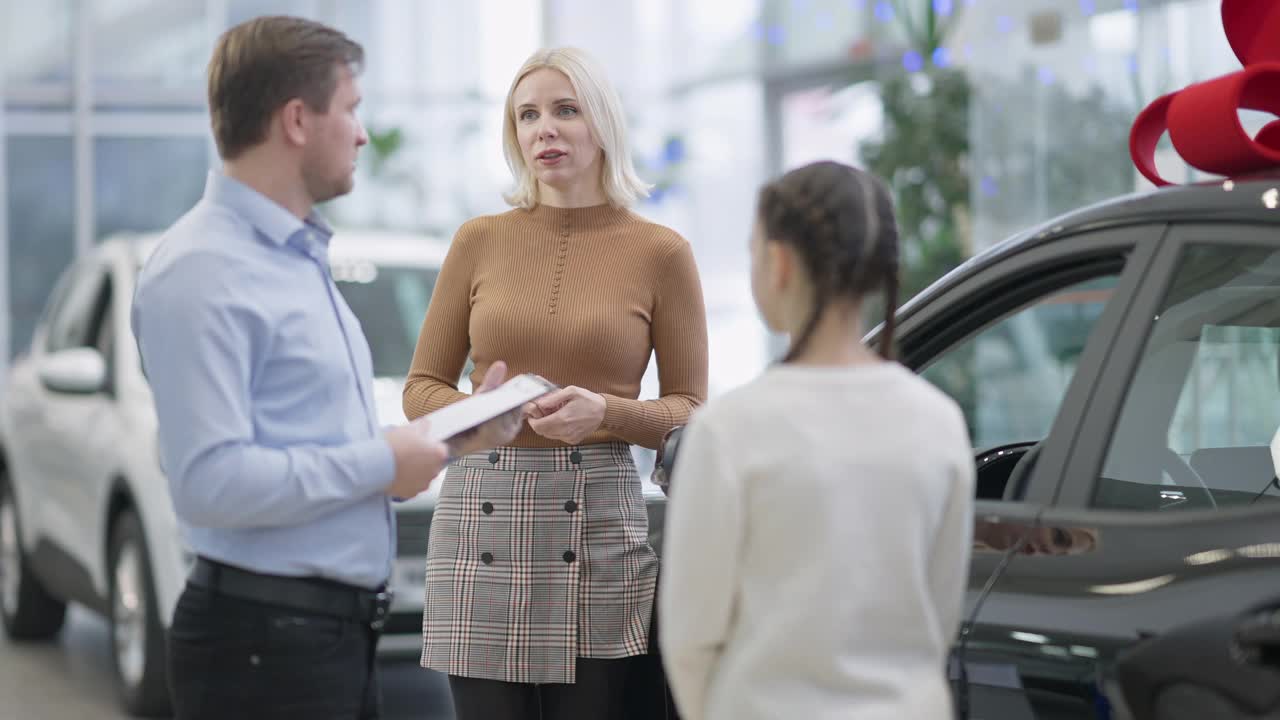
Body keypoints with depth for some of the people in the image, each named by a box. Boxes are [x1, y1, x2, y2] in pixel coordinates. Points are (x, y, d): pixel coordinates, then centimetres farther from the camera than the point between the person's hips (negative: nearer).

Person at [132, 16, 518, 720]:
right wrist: (381, 465, -15)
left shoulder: (301, 257, 16)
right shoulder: (202, 271, -15)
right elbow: (212, 481, -25)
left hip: (339, 634, 9)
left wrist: (463, 431, 11)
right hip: (263, 644, -9)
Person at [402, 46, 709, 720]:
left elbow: (690, 412, 6)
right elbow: (422, 387, 12)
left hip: (599, 520, -1)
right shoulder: (480, 241, 9)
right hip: (481, 519, 1)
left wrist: (604, 412, -13)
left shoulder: (660, 252, 4)